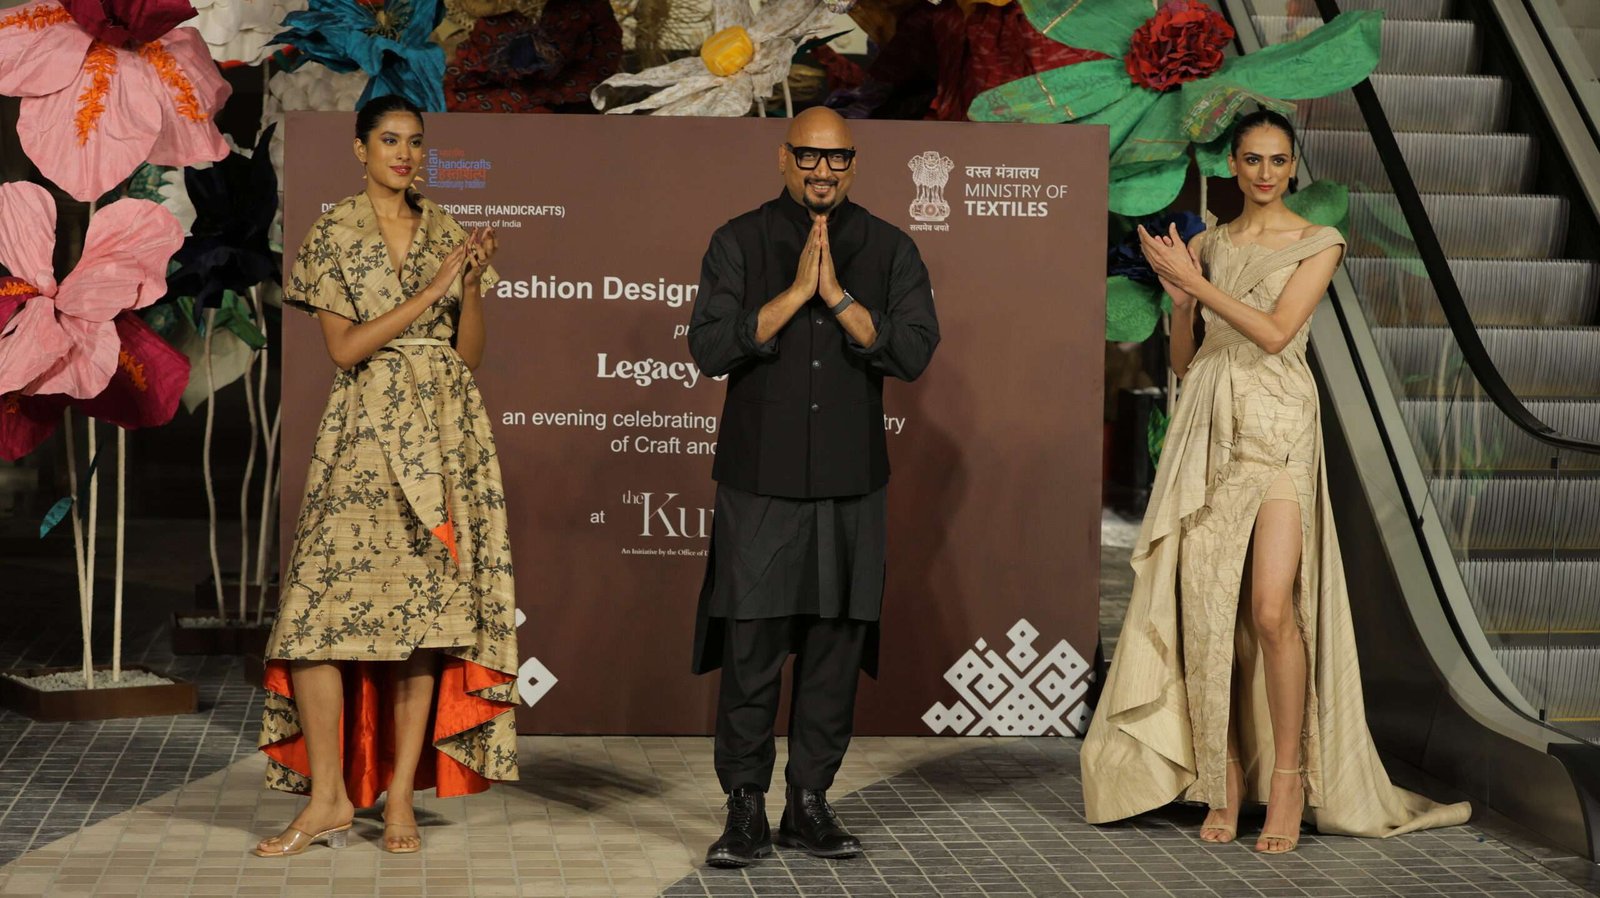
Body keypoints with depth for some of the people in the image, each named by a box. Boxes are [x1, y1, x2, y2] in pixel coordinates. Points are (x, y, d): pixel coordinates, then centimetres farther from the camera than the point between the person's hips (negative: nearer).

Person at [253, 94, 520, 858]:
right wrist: (431, 289, -12)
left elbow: (471, 353, 10)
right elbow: (346, 347, -7)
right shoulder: (332, 237, 2)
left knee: (429, 609, 0)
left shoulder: (446, 234, 11)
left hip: (445, 435, 3)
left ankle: (402, 793, 6)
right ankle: (329, 795, 0)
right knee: (323, 607, -10)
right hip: (366, 436, -2)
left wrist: (473, 282, -7)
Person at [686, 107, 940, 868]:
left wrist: (837, 296, -14)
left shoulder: (889, 249, 6)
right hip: (760, 483, -2)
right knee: (751, 650, -3)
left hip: (851, 486, 2)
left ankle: (810, 804, 17)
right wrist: (795, 292, -14)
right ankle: (745, 811, 7)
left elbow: (914, 350, -6)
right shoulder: (739, 243, 3)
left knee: (835, 650, 6)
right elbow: (710, 348, -9)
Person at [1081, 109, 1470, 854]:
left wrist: (1196, 282, -11)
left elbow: (1276, 331, -11)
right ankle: (1227, 777, 9)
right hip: (1209, 434, 4)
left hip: (1277, 434, -4)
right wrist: (1179, 299, -4)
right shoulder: (1205, 246, 14)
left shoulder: (1319, 244, 3)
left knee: (1272, 609, -14)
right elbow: (1181, 360, 14)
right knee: (1208, 609, 0)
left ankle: (1289, 778, -3)